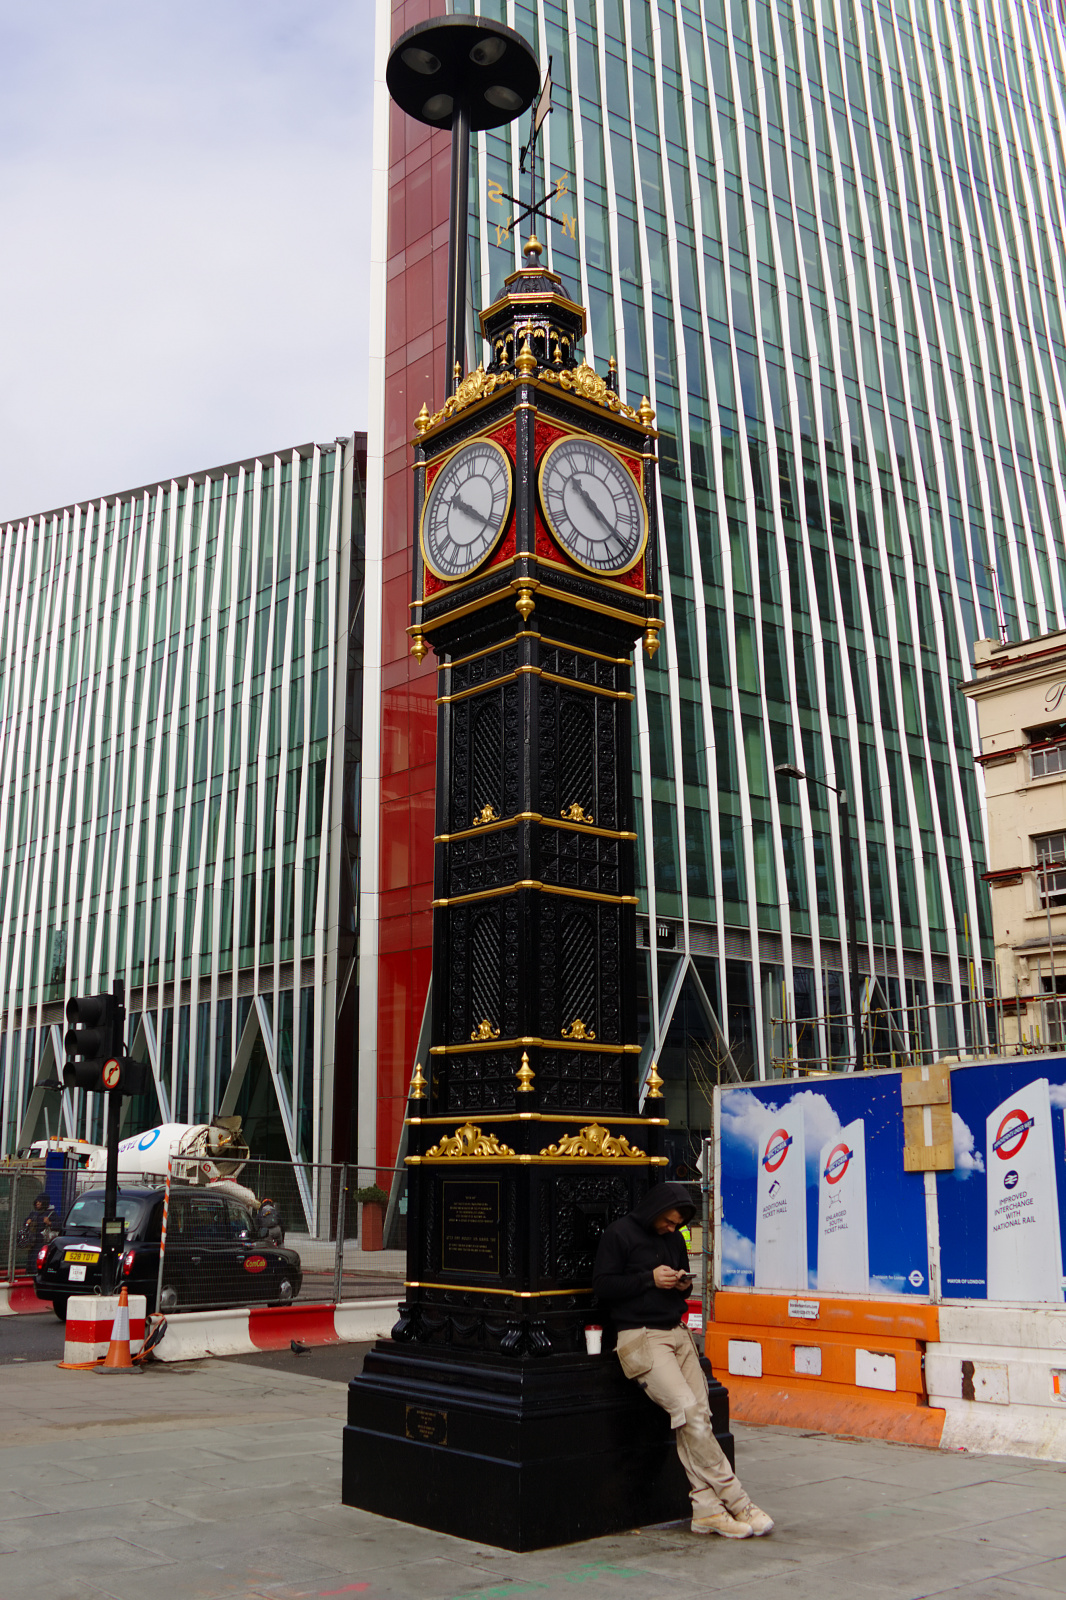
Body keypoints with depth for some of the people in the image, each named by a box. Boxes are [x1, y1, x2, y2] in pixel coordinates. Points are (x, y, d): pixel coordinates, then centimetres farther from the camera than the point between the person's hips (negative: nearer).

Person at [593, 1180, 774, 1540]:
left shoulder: (674, 1239, 18)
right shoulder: (620, 1234, -3)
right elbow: (603, 1286, -8)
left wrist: (684, 1285, 4)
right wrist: (650, 1279, -15)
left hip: (677, 1333, 7)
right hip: (641, 1337, -7)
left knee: (698, 1417, -7)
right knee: (688, 1409, -19)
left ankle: (706, 1509, -2)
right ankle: (736, 1503, -12)